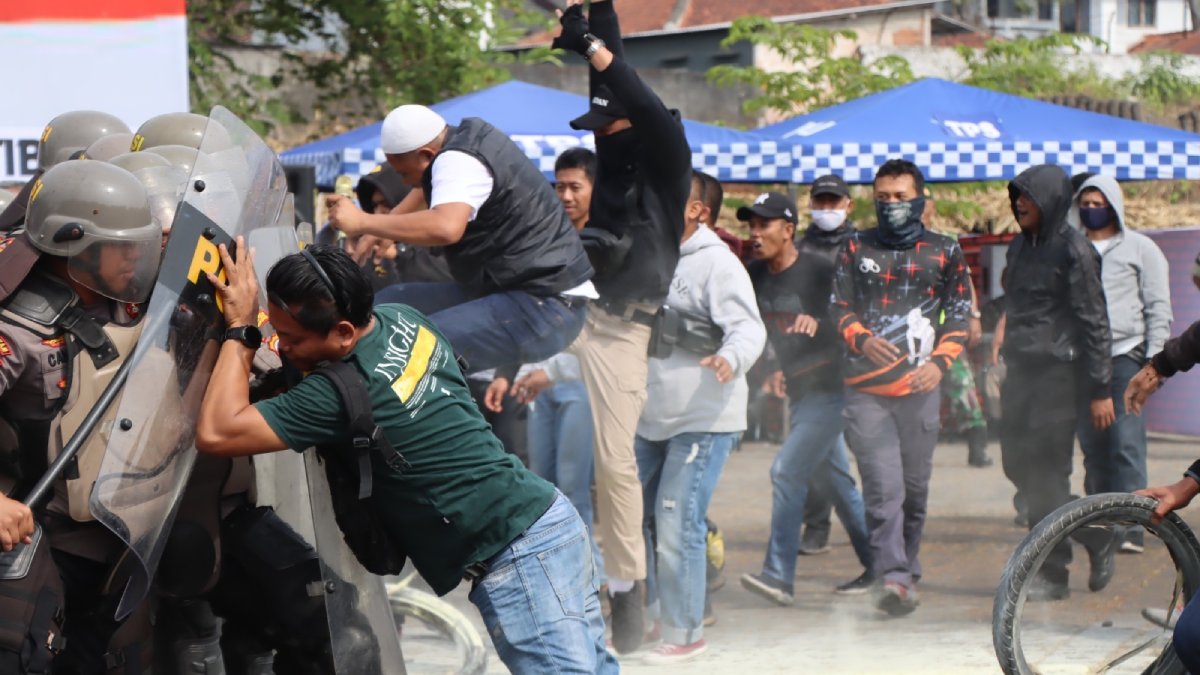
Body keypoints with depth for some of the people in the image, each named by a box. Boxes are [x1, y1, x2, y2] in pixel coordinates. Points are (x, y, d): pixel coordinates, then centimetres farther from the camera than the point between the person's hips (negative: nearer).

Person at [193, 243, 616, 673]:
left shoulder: (341, 396, -21)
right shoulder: (404, 320, 4)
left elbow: (216, 435, -21)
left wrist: (239, 331, -13)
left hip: (518, 560, -10)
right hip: (548, 521, 10)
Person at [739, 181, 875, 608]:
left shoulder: (819, 268, -14)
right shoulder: (756, 275, 5)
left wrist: (820, 324, -30)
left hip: (829, 386, -8)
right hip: (799, 391, 8)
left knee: (787, 470, -16)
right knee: (833, 478, 14)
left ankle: (779, 575, -15)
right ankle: (876, 564, 25)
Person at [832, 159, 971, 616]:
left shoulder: (944, 252, 10)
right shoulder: (856, 250, 12)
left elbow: (959, 315, 10)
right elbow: (840, 308, 11)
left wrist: (940, 360, -6)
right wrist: (862, 339, -10)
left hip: (921, 386, 1)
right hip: (866, 387, -1)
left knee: (915, 487, 6)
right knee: (883, 486, -12)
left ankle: (907, 570, 21)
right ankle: (894, 577, -18)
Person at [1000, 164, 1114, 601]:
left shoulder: (1074, 250, -10)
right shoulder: (1020, 246, 13)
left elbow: (1094, 323, -11)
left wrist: (1100, 390, -14)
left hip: (1058, 372, -8)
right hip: (1020, 369, 8)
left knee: (1047, 474, -6)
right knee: (1018, 466, 7)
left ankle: (1051, 574, 3)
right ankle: (1096, 537, 20)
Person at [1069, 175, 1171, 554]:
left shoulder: (1140, 249, 6)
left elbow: (1158, 308, 3)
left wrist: (1154, 359, -6)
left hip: (1125, 356, -4)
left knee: (1126, 444, -11)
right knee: (1092, 446, 4)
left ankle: (1131, 526, -13)